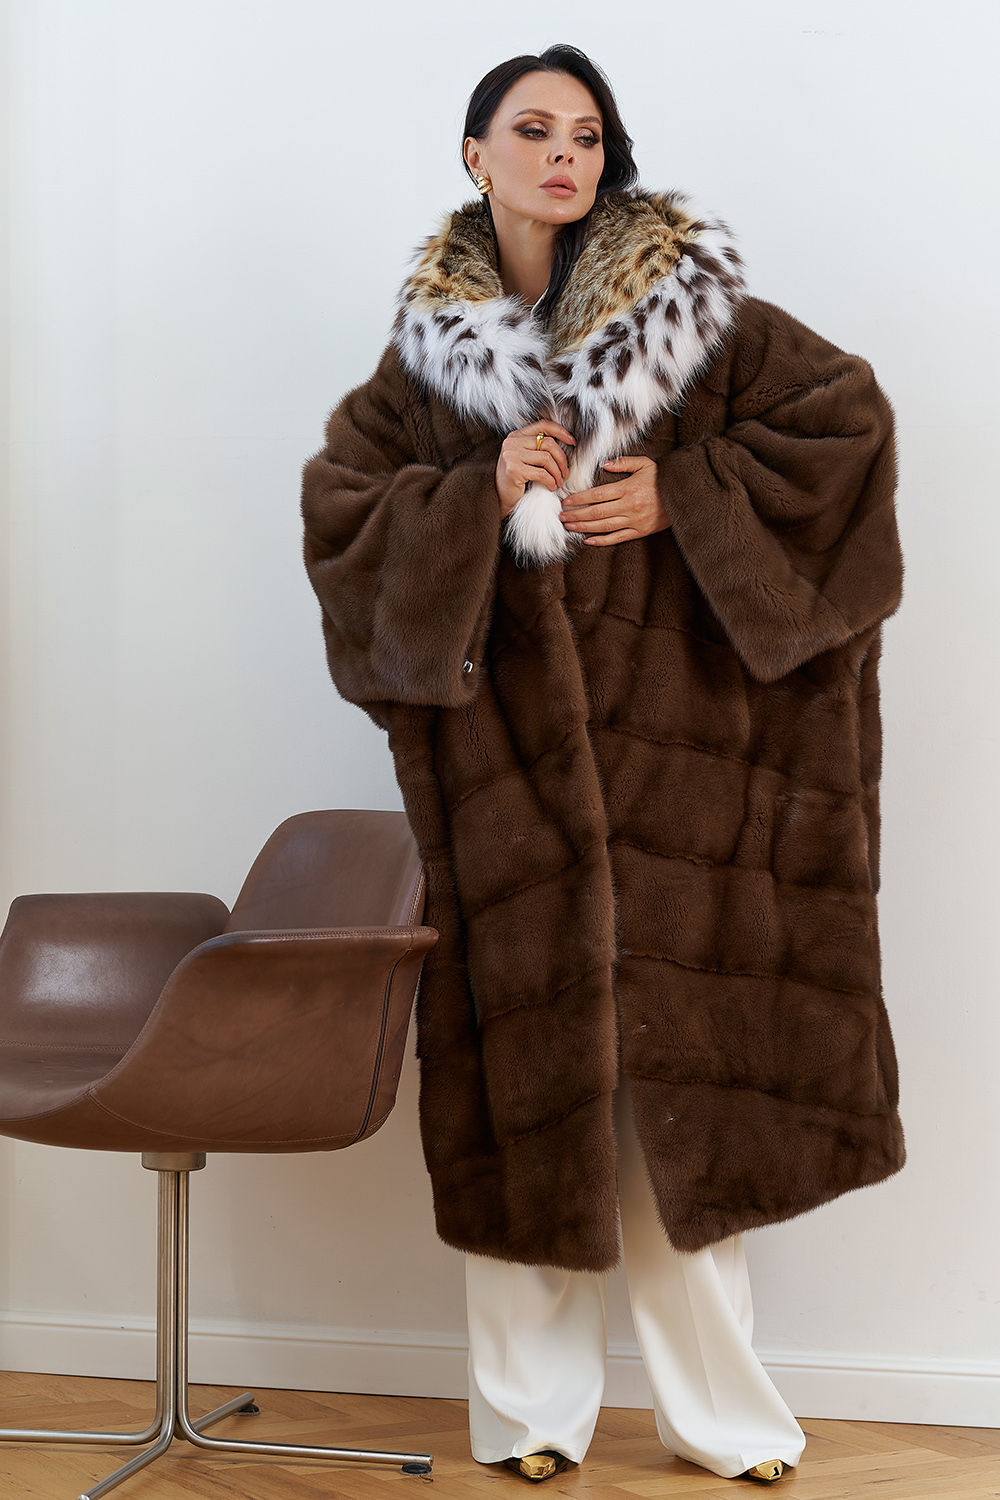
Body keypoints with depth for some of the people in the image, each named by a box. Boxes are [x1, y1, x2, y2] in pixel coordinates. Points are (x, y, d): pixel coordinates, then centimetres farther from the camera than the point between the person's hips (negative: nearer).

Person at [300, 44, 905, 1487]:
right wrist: (483, 499, -11)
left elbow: (847, 417, -2)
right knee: (526, 1049, 3)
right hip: (506, 755, 1)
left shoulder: (694, 305, 2)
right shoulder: (431, 342, 8)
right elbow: (339, 500, 5)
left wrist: (680, 496, -11)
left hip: (675, 749, -1)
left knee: (684, 1057, 1)